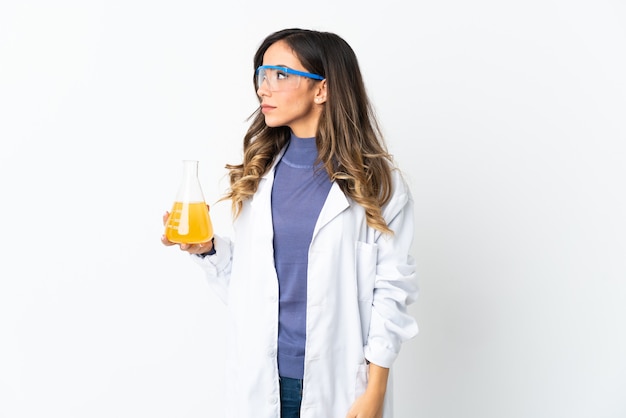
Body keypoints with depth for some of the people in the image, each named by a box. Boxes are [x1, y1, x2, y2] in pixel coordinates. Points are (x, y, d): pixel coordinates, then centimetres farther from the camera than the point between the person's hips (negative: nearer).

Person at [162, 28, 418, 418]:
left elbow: (392, 287, -7)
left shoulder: (377, 182, -8)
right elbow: (246, 273, 10)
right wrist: (209, 249, -9)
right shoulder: (257, 174, 4)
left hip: (337, 382, -3)